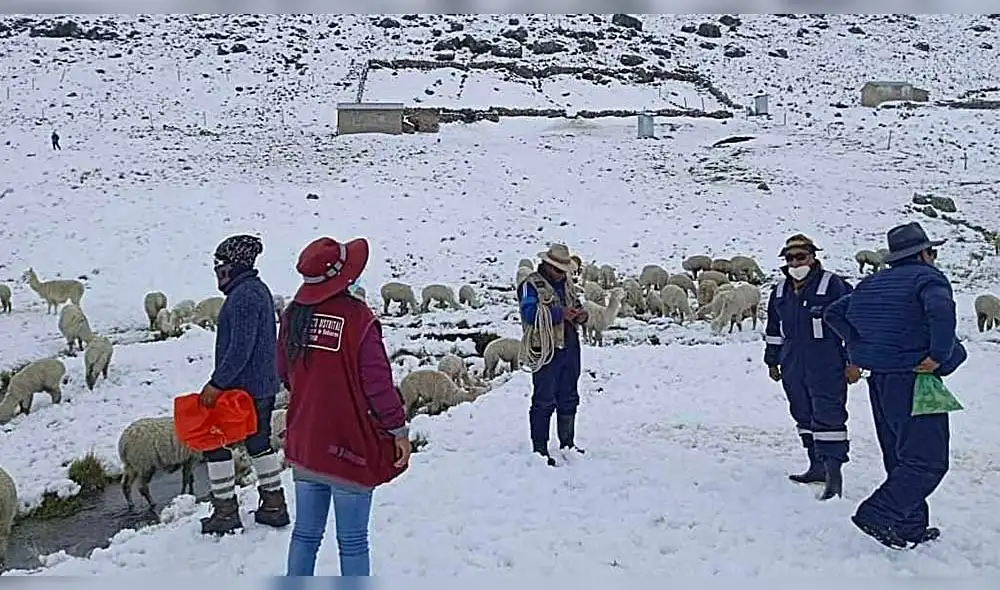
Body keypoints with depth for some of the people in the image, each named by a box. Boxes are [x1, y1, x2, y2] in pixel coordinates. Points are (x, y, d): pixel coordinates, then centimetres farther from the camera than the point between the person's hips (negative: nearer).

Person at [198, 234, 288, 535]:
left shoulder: (243, 296, -19)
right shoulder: (259, 290, 12)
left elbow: (240, 348, -24)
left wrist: (217, 384, -20)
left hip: (242, 388, -10)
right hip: (265, 385, 10)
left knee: (214, 443, 3)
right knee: (259, 443, 17)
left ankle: (226, 512, 10)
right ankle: (274, 507, 24)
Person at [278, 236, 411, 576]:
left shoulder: (292, 317, 2)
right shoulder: (356, 317, -17)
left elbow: (285, 375, 13)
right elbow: (378, 380, -16)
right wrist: (399, 429, -6)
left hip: (303, 444, 6)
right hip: (349, 446, -5)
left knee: (305, 533, 18)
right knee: (352, 541, 6)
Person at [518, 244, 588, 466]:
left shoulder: (566, 283, 15)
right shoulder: (531, 285, -9)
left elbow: (577, 305, 23)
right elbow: (529, 313, -22)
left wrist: (581, 315, -1)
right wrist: (560, 313, -27)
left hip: (570, 348, 8)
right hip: (546, 350, -8)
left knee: (569, 398, 16)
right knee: (544, 402, -2)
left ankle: (567, 443, 30)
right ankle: (539, 449, 6)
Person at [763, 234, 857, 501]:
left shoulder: (834, 285, -8)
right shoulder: (780, 291, 12)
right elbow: (773, 330, 21)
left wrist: (853, 362, -8)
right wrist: (772, 361, 22)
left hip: (826, 367, -7)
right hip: (793, 367, 7)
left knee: (828, 416, -10)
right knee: (804, 416, 13)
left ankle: (834, 472, -7)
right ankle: (817, 467, 25)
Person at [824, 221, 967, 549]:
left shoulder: (873, 283, 13)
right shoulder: (928, 277, -8)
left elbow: (834, 312, 17)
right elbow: (941, 309, -30)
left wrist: (862, 348, 15)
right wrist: (939, 355, -21)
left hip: (879, 380, 8)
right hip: (915, 382, -8)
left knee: (900, 458, 15)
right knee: (928, 461, -3)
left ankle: (911, 527, 23)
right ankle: (877, 514, -12)